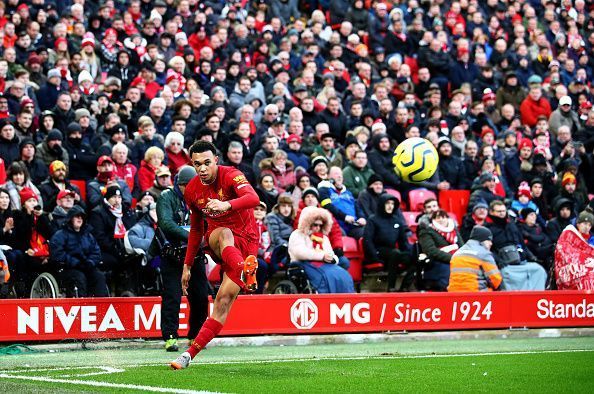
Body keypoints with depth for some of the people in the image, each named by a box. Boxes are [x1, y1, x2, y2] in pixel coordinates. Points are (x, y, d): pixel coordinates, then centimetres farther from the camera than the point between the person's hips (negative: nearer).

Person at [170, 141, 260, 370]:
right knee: (224, 233, -36)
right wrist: (187, 265, 17)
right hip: (215, 240, 3)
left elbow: (253, 199, -34)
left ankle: (190, 354, -17)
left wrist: (227, 205, -54)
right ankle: (244, 273, -66)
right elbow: (195, 228, 17)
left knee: (224, 300, -15)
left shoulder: (230, 176, -14)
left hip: (245, 241, -3)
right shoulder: (192, 190, 3)